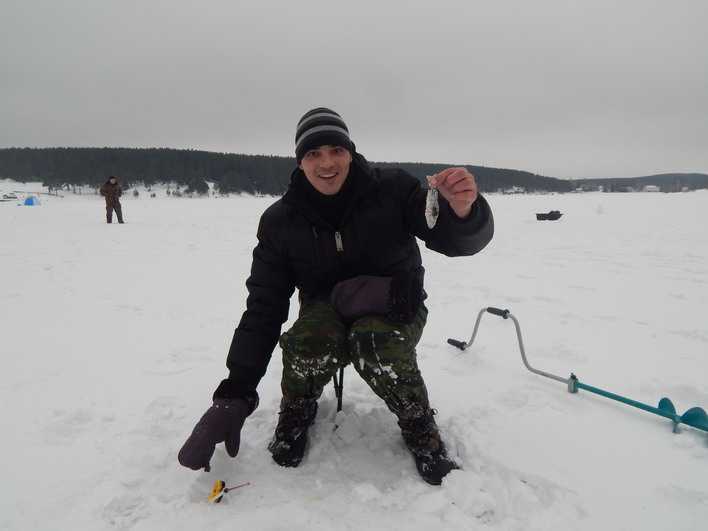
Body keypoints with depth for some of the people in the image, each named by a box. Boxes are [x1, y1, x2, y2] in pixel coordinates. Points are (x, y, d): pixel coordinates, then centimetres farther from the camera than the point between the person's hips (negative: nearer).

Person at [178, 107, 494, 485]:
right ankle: (297, 410, 1)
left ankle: (418, 423, -5)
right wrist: (235, 396, -17)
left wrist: (463, 211, -45)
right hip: (327, 309, 2)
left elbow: (460, 240, -17)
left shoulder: (393, 190, -14)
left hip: (392, 306, -1)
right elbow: (263, 307, -10)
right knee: (310, 340, -33)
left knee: (376, 344, -35)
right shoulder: (281, 221, -9)